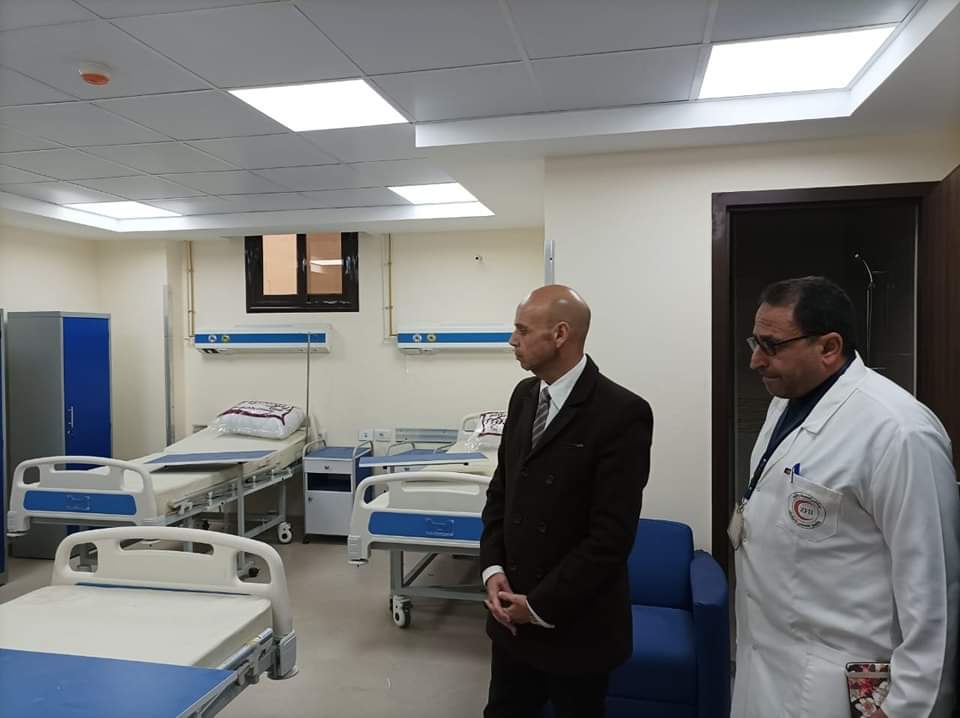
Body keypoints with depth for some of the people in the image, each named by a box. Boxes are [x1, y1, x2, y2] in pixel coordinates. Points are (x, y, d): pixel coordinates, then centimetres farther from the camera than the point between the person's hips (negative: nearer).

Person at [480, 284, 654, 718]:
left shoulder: (622, 414, -19)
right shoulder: (524, 396, 3)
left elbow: (611, 535, -19)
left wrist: (541, 606, -14)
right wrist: (493, 570, -4)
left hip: (576, 625, -5)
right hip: (513, 612, 6)